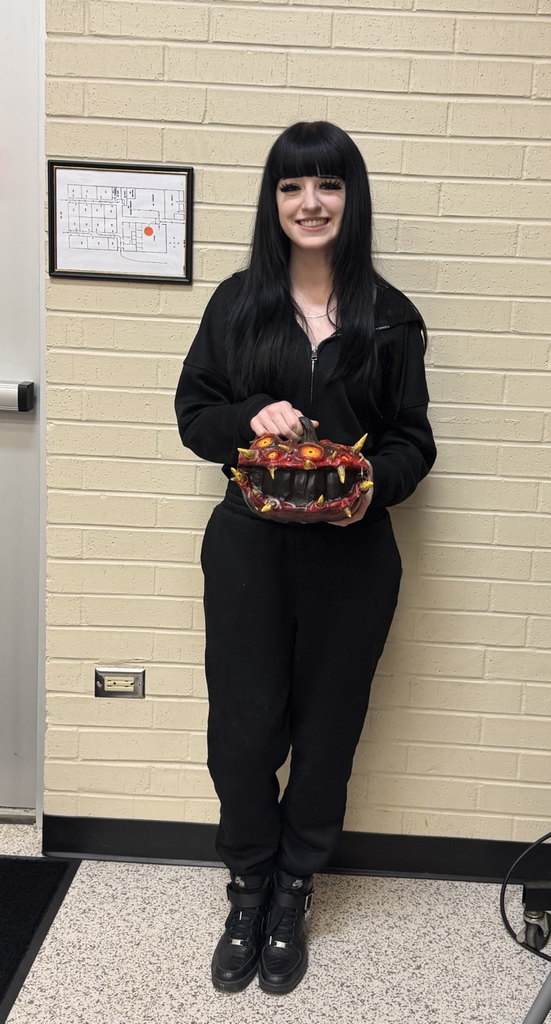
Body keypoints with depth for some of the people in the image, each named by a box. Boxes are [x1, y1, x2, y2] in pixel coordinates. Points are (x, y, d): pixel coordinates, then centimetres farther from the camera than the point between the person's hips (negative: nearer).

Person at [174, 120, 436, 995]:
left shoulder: (390, 317, 2)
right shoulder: (237, 302, 3)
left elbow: (413, 439, 5)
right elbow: (193, 411, 6)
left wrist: (374, 483, -16)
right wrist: (249, 420, -15)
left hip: (352, 556, 0)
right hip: (248, 550, 0)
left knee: (327, 725, 11)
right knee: (243, 722, 5)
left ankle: (293, 894, 35)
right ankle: (248, 892, 31)